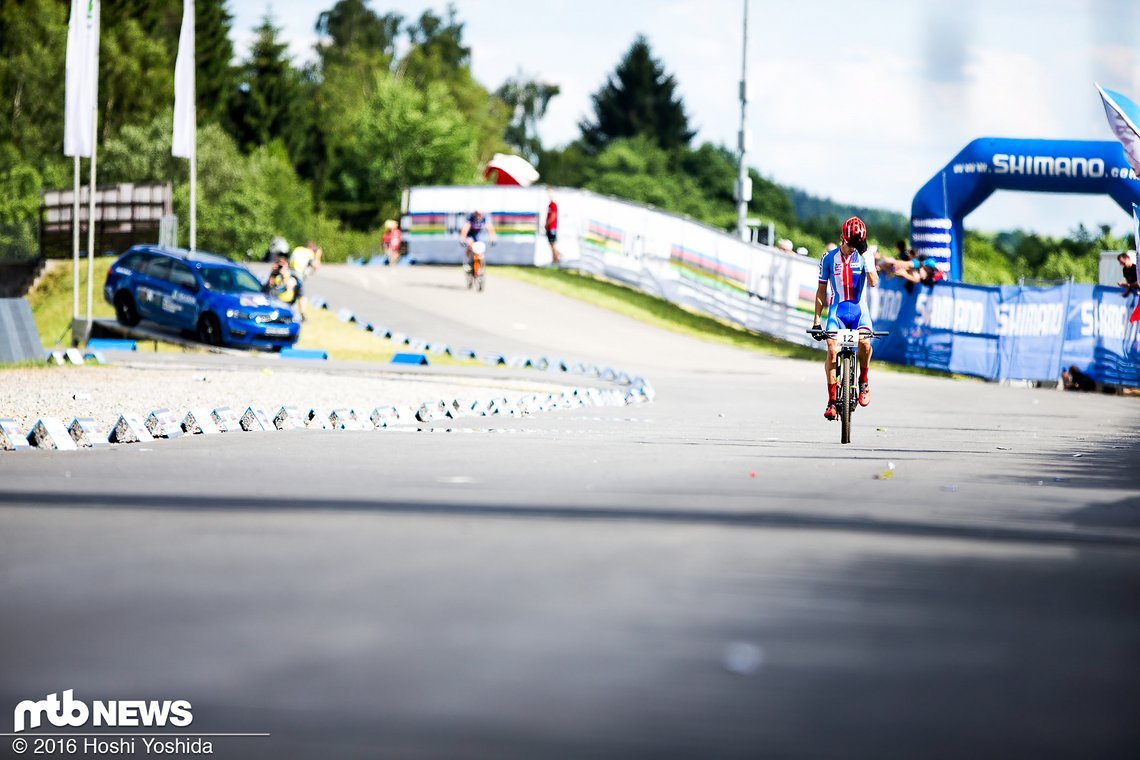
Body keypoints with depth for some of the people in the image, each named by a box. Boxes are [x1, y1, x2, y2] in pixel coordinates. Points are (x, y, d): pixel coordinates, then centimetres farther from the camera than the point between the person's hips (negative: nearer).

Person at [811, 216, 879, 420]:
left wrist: (866, 256, -22)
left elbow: (874, 282, -17)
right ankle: (832, 400, -14)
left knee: (864, 341, -29)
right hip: (837, 309, 0)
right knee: (832, 349, -20)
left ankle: (864, 380, -2)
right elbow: (821, 289, 6)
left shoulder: (864, 257, -1)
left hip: (859, 309, 0)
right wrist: (816, 320, 4)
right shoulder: (829, 258, -1)